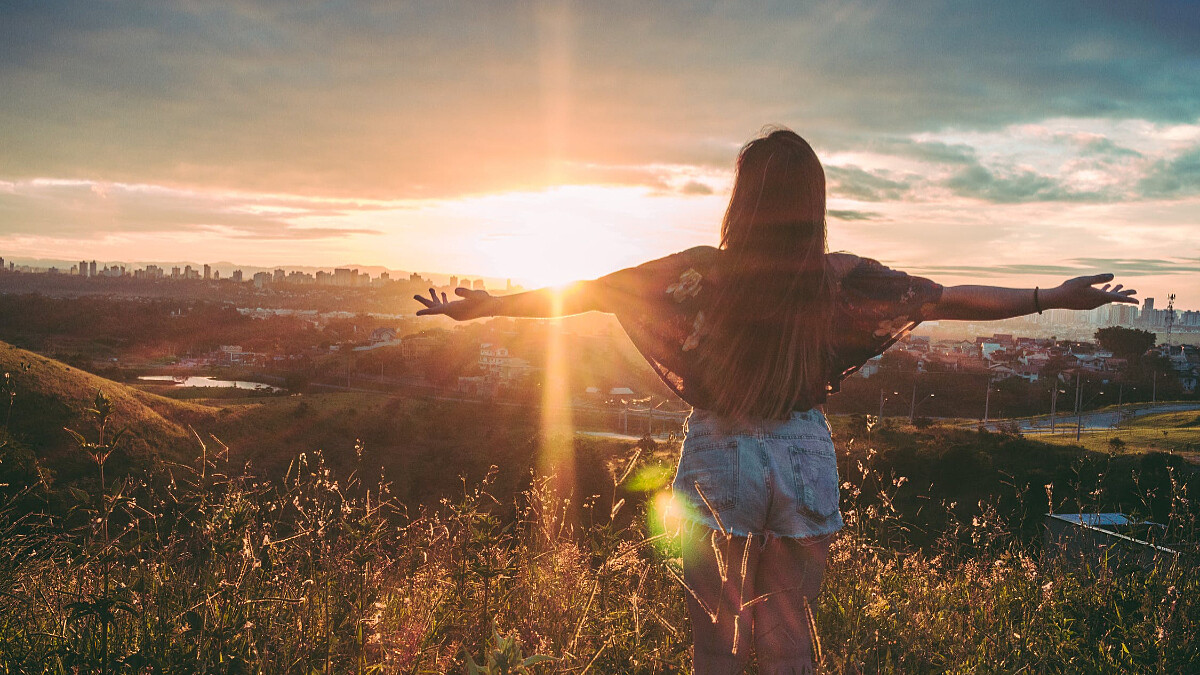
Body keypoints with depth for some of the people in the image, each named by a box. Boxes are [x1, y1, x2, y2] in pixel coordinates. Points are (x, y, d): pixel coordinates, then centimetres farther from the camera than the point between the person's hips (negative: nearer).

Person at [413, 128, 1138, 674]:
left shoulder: (703, 271, -12)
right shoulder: (840, 278, -8)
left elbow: (584, 292, -7)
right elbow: (948, 297, 0)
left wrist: (479, 306, 4)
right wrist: (1054, 297, 13)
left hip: (719, 464, -1)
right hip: (803, 464, 2)